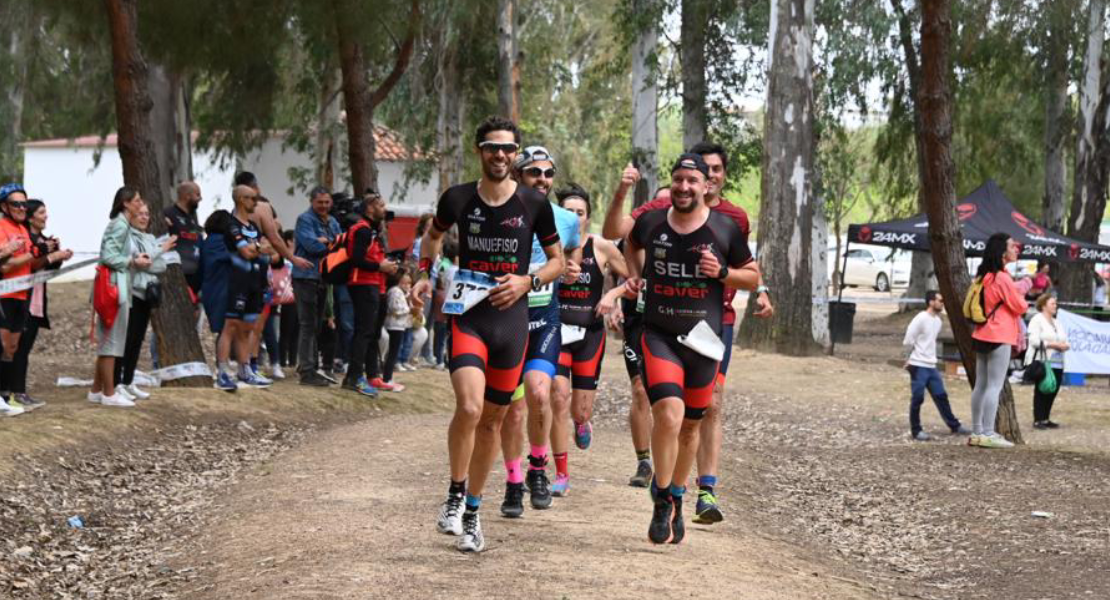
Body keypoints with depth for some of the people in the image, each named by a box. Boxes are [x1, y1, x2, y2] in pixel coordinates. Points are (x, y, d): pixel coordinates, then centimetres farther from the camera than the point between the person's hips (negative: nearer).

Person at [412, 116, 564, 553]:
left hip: (511, 317, 2)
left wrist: (527, 281, -8)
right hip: (467, 315, -2)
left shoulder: (534, 204, -2)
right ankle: (455, 496, -4)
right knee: (469, 407, -24)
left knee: (493, 418, 10)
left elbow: (557, 260, 10)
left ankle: (472, 512, 26)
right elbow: (433, 235, 20)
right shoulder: (458, 199, -1)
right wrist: (425, 274, 5)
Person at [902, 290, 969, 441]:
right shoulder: (920, 319, -15)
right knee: (917, 399, -2)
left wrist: (930, 356, 14)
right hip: (918, 366, -8)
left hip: (931, 366, 8)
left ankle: (954, 425, 17)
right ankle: (916, 431, 4)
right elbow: (908, 341, -14)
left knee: (941, 396, 11)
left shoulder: (938, 321, 11)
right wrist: (911, 357, 0)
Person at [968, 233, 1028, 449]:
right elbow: (1018, 308, -9)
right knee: (995, 386, -8)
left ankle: (977, 432, 12)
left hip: (982, 336, 9)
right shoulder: (1003, 278, -16)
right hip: (999, 338, -9)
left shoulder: (983, 276, 10)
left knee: (981, 385, 9)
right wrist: (1022, 295, 8)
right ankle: (988, 434, -10)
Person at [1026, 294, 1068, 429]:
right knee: (1041, 391, -8)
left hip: (1057, 363, 7)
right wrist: (1053, 344, -16)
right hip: (1042, 363, -7)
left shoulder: (1057, 323, 23)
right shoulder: (1037, 320, -3)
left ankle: (1046, 418, 11)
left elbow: (1065, 341, 23)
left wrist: (1065, 345, -2)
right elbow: (1034, 341, -14)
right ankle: (1038, 420, -5)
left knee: (1053, 391, 3)